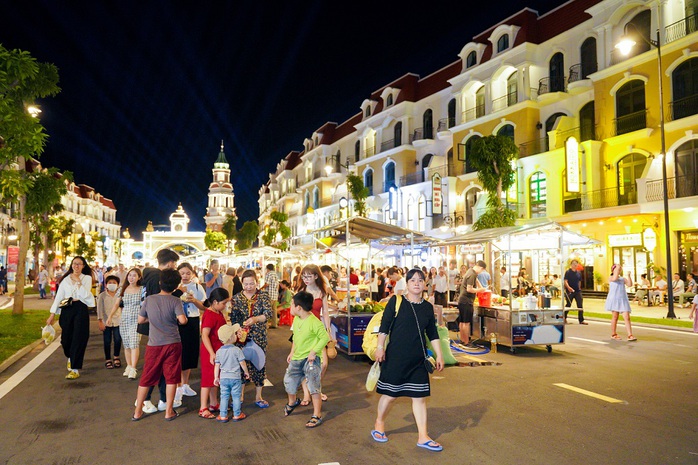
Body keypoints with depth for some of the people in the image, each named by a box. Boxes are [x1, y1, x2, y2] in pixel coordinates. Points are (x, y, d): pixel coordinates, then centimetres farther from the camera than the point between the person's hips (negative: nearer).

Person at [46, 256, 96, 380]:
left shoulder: (87, 278, 4)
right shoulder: (65, 279, 10)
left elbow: (85, 295, -8)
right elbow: (59, 296, 7)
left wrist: (79, 282, -11)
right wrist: (52, 314, 3)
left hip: (81, 309, -3)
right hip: (66, 309, 3)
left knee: (78, 338, -5)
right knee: (66, 338, 6)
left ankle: (75, 369, 0)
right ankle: (70, 357, 39)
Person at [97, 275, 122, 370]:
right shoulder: (102, 296, 0)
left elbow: (123, 307, 7)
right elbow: (100, 309, -1)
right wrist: (100, 321, -7)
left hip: (117, 321, 1)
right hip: (106, 322, -1)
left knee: (118, 340, 0)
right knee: (107, 342, 4)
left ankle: (116, 358, 21)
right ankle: (108, 360, 18)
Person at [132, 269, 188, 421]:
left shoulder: (149, 299, -2)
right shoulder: (175, 301, -9)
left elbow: (140, 320, 6)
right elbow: (182, 320, -20)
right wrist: (179, 320, 3)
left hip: (154, 345, 2)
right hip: (172, 344, -2)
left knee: (146, 378, 13)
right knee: (171, 378, 8)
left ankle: (138, 411, 22)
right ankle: (169, 411, 14)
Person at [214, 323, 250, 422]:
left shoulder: (219, 351, -1)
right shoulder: (237, 350, -13)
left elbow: (217, 366, 3)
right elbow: (242, 363, -8)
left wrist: (216, 377, 12)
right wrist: (246, 372, 8)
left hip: (223, 378, 3)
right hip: (235, 377, -3)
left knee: (224, 397, 11)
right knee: (236, 397, 8)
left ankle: (223, 416, 15)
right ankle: (237, 415, 17)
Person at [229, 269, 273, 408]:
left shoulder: (263, 296, -2)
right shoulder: (237, 298, 1)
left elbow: (269, 313, -14)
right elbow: (233, 317, -4)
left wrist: (256, 319, -32)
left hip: (259, 337, 0)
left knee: (259, 364, 6)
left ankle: (258, 397, 21)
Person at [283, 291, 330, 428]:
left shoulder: (314, 322, -23)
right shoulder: (296, 320, 3)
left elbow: (325, 338, -22)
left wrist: (313, 352, -23)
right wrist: (292, 352, 15)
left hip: (311, 359, -8)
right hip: (297, 358, 8)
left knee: (314, 388, -6)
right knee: (289, 381, 19)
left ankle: (317, 416, 7)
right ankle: (292, 402, 49)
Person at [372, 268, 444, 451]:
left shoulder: (427, 307, 6)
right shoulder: (396, 301, -7)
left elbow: (433, 334, 12)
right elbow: (384, 326, -6)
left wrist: (439, 355, 10)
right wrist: (380, 347, -9)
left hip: (418, 360, 4)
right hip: (395, 356, -4)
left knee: (420, 396, 6)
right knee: (390, 394, 6)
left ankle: (423, 437, 17)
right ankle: (379, 424, 31)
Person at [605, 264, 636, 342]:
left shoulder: (623, 279, 15)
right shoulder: (611, 278, 2)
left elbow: (630, 284, 0)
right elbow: (615, 278, -22)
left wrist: (628, 276, -8)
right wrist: (617, 268, -15)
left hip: (623, 300, 4)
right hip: (614, 299, -4)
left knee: (627, 317, -6)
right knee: (615, 317, 2)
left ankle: (630, 335, -7)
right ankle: (613, 334, 15)